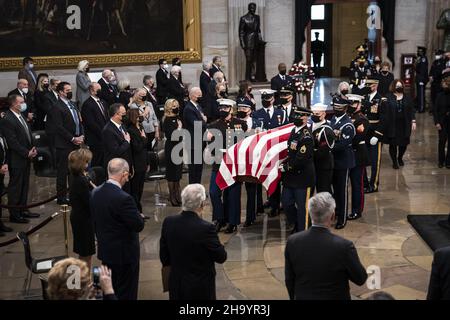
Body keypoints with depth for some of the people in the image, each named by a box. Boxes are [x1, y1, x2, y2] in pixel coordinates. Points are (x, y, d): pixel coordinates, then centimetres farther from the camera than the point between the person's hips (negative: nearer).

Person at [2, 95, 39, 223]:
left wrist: (33, 149, 3)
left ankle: (23, 210, 26)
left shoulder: (21, 117, 11)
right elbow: (12, 142, -20)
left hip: (26, 158, 9)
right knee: (15, 187, 0)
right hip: (16, 160, -9)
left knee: (24, 185, 16)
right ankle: (14, 214, 9)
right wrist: (27, 153, -16)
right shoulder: (7, 120, -18)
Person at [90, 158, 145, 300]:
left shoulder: (96, 193, -3)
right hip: (124, 254, -8)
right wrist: (138, 215, 0)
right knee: (126, 294, 7)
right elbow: (139, 225, -21)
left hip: (105, 251, 8)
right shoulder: (123, 198, -28)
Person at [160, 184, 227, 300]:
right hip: (201, 289, -5)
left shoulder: (168, 222, -6)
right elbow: (221, 257, -9)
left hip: (176, 286, 5)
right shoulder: (206, 228, -22)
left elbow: (164, 258, 4)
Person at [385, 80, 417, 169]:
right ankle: (394, 161, 18)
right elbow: (385, 111, -10)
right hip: (392, 125, -3)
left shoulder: (407, 98, 7)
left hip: (404, 125, 3)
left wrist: (413, 121, 2)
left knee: (404, 143, 9)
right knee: (393, 144, 1)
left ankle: (400, 158, 35)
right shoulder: (389, 98, -6)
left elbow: (411, 110, 9)